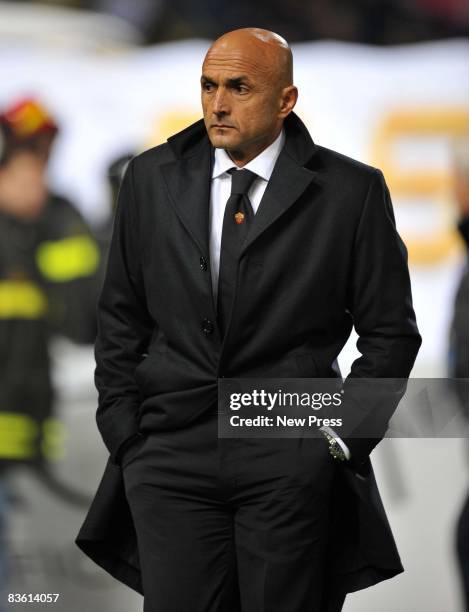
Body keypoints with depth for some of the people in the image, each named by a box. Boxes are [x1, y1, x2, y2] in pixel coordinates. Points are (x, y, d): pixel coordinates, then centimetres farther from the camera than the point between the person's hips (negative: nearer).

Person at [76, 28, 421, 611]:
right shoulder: (152, 178, 9)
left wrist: (342, 440, -2)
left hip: (292, 461, -2)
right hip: (172, 458, 2)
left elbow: (389, 334, 5)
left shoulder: (350, 191, 0)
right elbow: (120, 321, 15)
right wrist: (126, 439, 7)